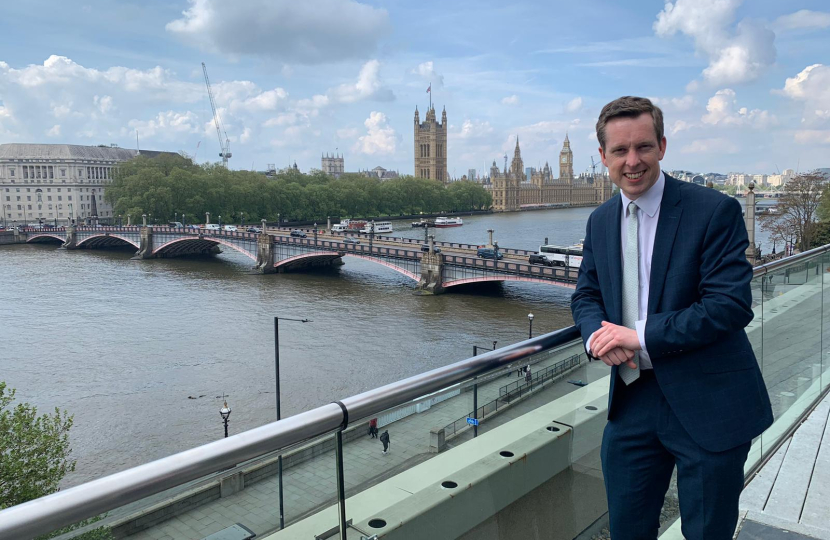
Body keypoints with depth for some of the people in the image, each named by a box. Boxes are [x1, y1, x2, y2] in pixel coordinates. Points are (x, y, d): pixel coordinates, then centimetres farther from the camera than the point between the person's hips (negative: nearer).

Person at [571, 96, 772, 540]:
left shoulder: (715, 211, -12)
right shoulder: (600, 221, 6)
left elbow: (732, 304, -18)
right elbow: (586, 295, 11)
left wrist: (641, 336, -21)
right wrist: (598, 335, -12)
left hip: (707, 404, -4)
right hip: (632, 402, 5)